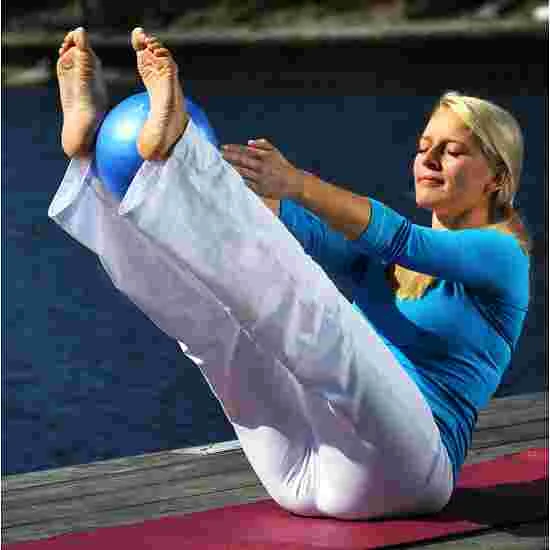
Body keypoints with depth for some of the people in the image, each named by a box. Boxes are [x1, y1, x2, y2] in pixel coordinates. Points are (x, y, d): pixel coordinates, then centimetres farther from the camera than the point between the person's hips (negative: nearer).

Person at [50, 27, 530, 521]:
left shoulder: (502, 255, 6)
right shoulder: (378, 257, 24)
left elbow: (403, 242, -14)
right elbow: (304, 235, 4)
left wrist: (295, 183, -29)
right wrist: (232, 183, -16)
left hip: (400, 473, -6)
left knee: (317, 320, -32)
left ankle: (179, 149, -43)